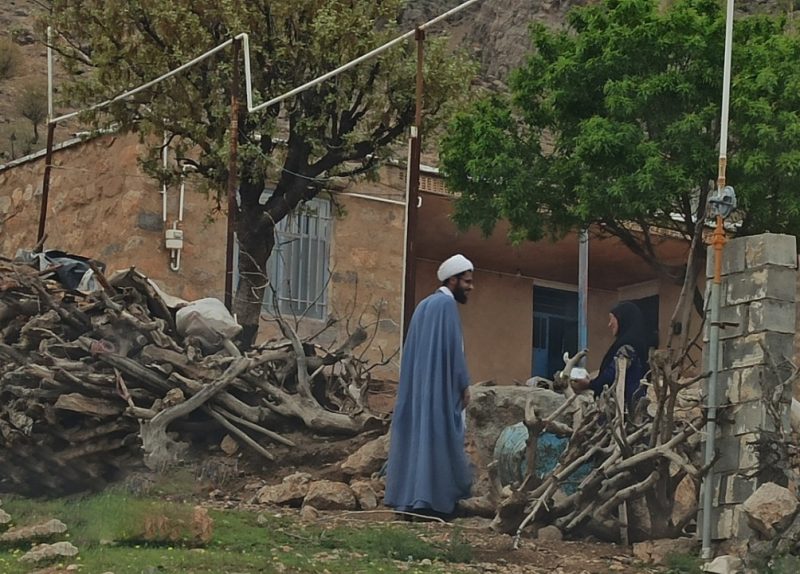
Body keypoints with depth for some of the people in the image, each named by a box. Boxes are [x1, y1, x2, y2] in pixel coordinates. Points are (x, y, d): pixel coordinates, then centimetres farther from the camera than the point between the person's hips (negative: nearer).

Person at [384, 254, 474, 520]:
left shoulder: (425, 305, 18)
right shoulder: (447, 303, -9)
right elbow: (453, 348, -15)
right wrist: (463, 384, -11)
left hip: (418, 384, 9)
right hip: (441, 387, -9)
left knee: (417, 435, 7)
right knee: (439, 438, -7)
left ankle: (409, 497, 5)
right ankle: (434, 500, -10)